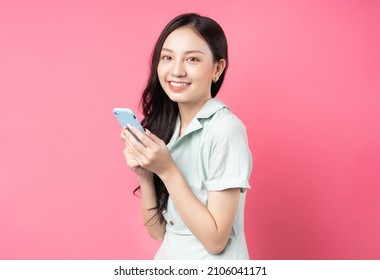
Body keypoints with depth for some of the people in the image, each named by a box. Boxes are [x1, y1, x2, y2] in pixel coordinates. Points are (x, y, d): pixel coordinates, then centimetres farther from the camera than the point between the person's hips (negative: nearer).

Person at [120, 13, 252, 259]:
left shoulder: (226, 129, -20)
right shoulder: (163, 124, -3)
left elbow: (215, 240, -20)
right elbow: (157, 230, -1)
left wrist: (167, 170, -24)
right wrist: (144, 174, -15)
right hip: (168, 258, 5)